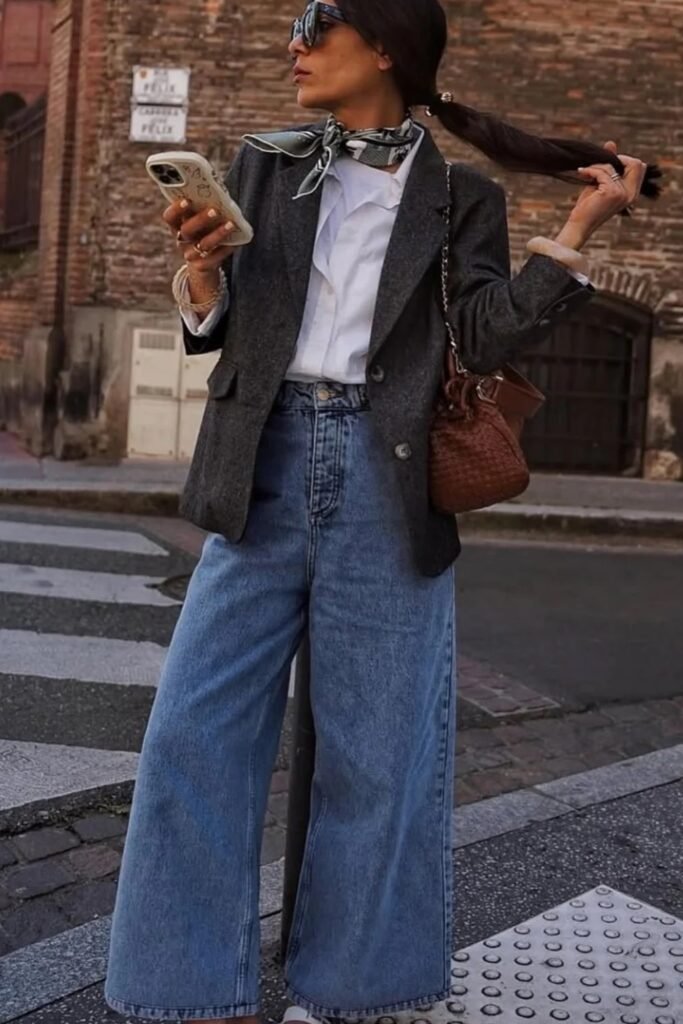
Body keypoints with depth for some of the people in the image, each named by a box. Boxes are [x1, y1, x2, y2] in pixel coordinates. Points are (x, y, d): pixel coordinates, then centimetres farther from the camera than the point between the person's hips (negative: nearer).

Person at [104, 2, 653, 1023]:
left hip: (385, 485, -2)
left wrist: (581, 227, -8)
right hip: (267, 470, 2)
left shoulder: (462, 197, 7)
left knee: (376, 755, 5)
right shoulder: (264, 165, 13)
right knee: (196, 734, -1)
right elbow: (217, 328, 12)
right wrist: (202, 261, -8)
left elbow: (488, 336, -4)